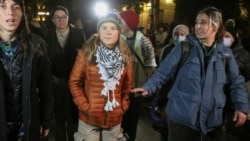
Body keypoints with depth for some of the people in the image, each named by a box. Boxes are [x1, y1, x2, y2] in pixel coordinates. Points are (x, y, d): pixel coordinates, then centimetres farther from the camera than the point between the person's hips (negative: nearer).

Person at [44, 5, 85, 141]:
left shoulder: (78, 34, -3)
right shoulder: (48, 35, 1)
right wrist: (50, 76, -4)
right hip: (56, 82, 2)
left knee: (73, 114, 9)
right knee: (59, 115, 14)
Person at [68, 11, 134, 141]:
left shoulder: (126, 55, 1)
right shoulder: (87, 52, -7)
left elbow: (128, 85, 9)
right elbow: (74, 82, -5)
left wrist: (123, 106, 2)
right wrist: (85, 107, -9)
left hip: (115, 119, 3)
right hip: (89, 118, -2)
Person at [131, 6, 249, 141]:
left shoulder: (225, 53, 4)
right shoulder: (184, 48, -2)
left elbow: (236, 82, 10)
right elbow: (164, 71, -4)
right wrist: (148, 87, -18)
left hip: (213, 119, 2)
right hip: (182, 116, -2)